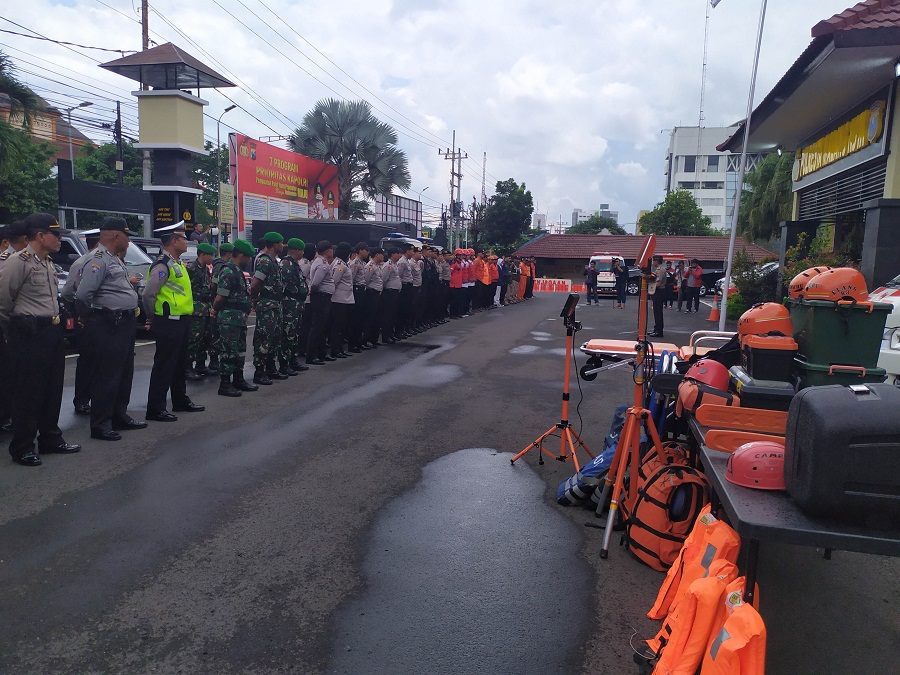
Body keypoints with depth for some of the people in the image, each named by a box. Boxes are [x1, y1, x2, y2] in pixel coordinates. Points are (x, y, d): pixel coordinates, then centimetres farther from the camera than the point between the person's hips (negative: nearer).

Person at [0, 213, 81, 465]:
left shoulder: (49, 264, 16)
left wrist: (57, 323, 17)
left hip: (53, 331, 9)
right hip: (30, 333, -8)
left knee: (53, 389, 14)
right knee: (28, 392, -1)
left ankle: (50, 439, 26)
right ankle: (22, 448, 9)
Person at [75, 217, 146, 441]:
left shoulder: (115, 259, 18)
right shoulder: (99, 259, -15)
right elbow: (83, 295, -22)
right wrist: (90, 318, -10)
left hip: (124, 325, 10)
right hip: (108, 328, -10)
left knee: (124, 373, 17)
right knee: (106, 376, -4)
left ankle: (120, 416, 29)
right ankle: (100, 425, 5)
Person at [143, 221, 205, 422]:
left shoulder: (178, 264, 15)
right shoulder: (163, 265, -16)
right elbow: (148, 294, -21)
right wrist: (155, 317, -8)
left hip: (182, 321, 10)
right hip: (169, 323, -10)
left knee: (180, 364, 19)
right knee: (164, 366, -5)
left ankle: (180, 400, 32)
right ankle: (155, 409, 2)